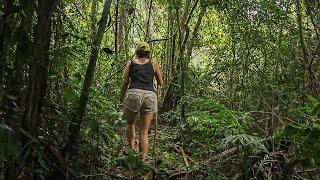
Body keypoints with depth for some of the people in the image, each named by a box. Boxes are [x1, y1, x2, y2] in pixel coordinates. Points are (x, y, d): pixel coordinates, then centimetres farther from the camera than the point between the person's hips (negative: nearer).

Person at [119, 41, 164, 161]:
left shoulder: (131, 63, 16)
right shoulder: (153, 63, 17)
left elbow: (125, 83, 12)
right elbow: (161, 83, 23)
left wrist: (121, 100, 20)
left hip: (134, 93, -1)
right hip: (150, 96, 1)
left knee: (130, 123, 23)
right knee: (144, 131, 5)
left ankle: (131, 150, 12)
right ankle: (143, 159, 1)